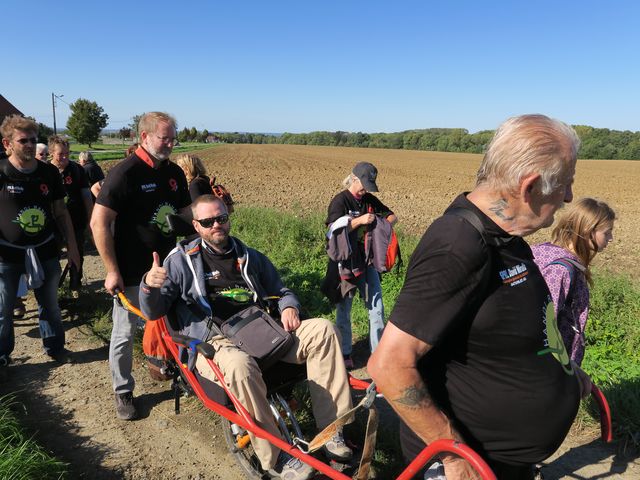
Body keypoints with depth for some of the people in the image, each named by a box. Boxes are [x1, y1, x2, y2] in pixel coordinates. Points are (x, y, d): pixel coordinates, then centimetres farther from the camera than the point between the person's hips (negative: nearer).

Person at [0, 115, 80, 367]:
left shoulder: (49, 172, -1)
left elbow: (61, 211, 7)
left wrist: (72, 245, 7)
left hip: (44, 250, 2)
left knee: (50, 305, 14)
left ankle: (55, 346, 32)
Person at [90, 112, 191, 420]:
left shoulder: (175, 172, 5)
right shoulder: (125, 173, -15)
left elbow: (185, 215, 15)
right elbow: (99, 223, -15)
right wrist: (112, 271, -15)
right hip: (132, 273, -5)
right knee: (125, 334, 8)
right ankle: (123, 392, 27)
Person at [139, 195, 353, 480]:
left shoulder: (249, 257, 19)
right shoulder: (181, 260, 7)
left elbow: (281, 292, 25)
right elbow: (153, 312, 4)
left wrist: (289, 307, 1)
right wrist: (149, 286, -19)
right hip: (215, 344, -4)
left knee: (322, 330, -17)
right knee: (240, 365, -40)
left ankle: (330, 428, -12)